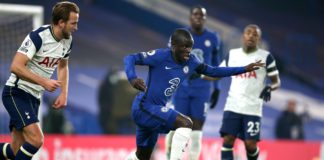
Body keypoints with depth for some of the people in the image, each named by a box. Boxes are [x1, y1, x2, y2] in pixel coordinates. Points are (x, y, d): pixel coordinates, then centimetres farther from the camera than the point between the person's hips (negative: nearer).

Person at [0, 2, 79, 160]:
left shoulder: (67, 40, 4)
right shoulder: (38, 36, -22)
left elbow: (62, 66, 24)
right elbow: (16, 67, -27)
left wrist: (64, 93, 12)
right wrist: (44, 82, -29)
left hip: (34, 97, 8)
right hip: (17, 93, -8)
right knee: (36, 139, -25)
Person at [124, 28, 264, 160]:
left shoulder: (190, 61, 3)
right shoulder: (161, 56, -17)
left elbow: (213, 71, 13)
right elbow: (130, 58, -15)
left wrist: (244, 69, 8)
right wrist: (132, 78, -35)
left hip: (155, 110, 9)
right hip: (144, 107, -8)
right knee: (185, 123, -25)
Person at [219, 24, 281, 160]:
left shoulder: (266, 57, 0)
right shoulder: (232, 54, 9)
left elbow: (276, 81, 3)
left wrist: (270, 88, -18)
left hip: (253, 108, -2)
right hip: (233, 107, 2)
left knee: (250, 144, -4)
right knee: (227, 141, -8)